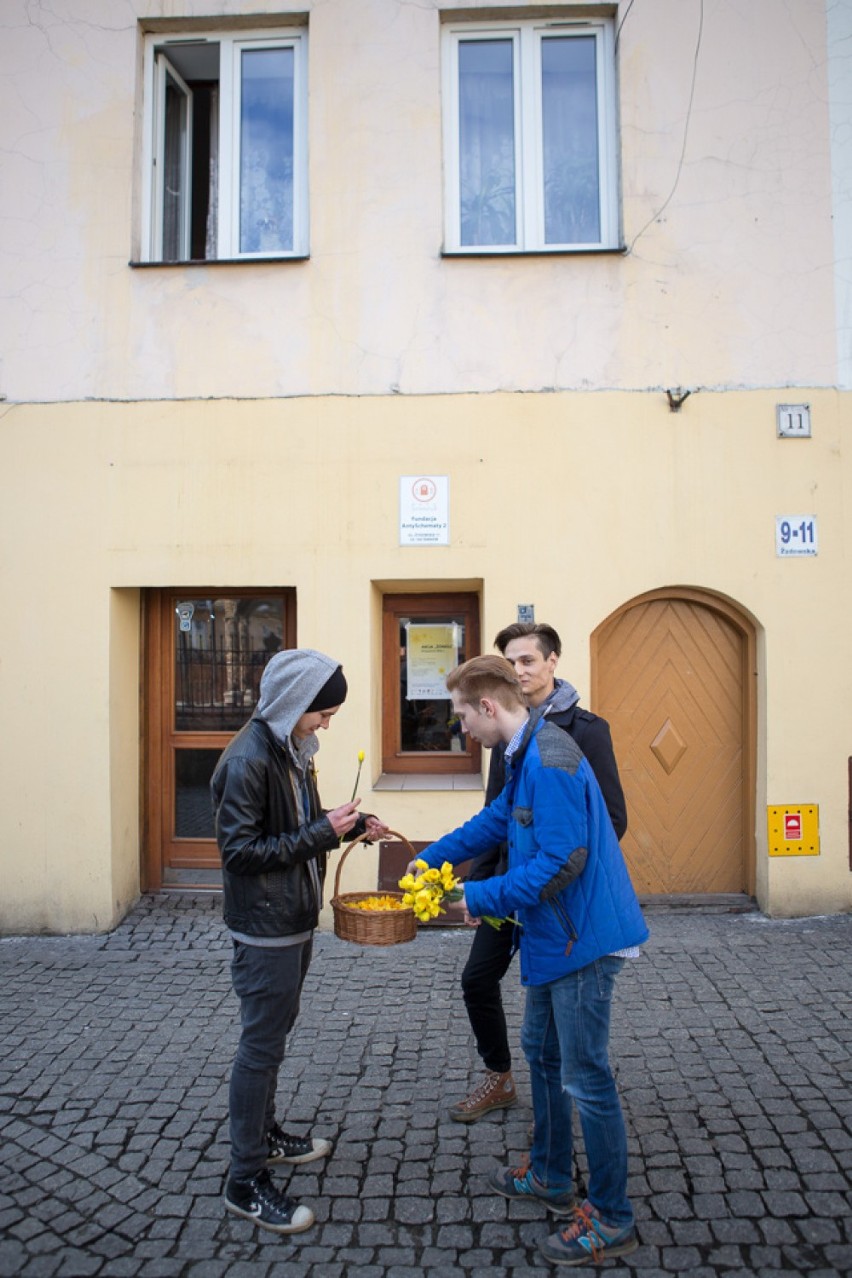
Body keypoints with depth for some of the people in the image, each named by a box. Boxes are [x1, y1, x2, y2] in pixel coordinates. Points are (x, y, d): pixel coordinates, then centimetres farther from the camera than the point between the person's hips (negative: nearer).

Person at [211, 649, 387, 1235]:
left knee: (274, 1032, 22)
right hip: (264, 927, -9)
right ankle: (246, 1181, 19)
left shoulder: (293, 748, 5)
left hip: (294, 920, 9)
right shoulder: (248, 759, -23)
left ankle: (265, 1133, 41)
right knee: (262, 1046, 3)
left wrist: (350, 824, 2)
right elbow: (240, 850, -24)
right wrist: (321, 833, -25)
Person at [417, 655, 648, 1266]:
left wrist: (480, 898, -19)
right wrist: (430, 859, 25)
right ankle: (551, 1176, 42)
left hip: (583, 939, -11)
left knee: (586, 1078, 3)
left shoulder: (550, 760, -25)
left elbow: (562, 861, -28)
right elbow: (495, 821, 21)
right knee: (542, 1051, 23)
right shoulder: (526, 755, 8)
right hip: (557, 937, 11)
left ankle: (612, 1221, 22)